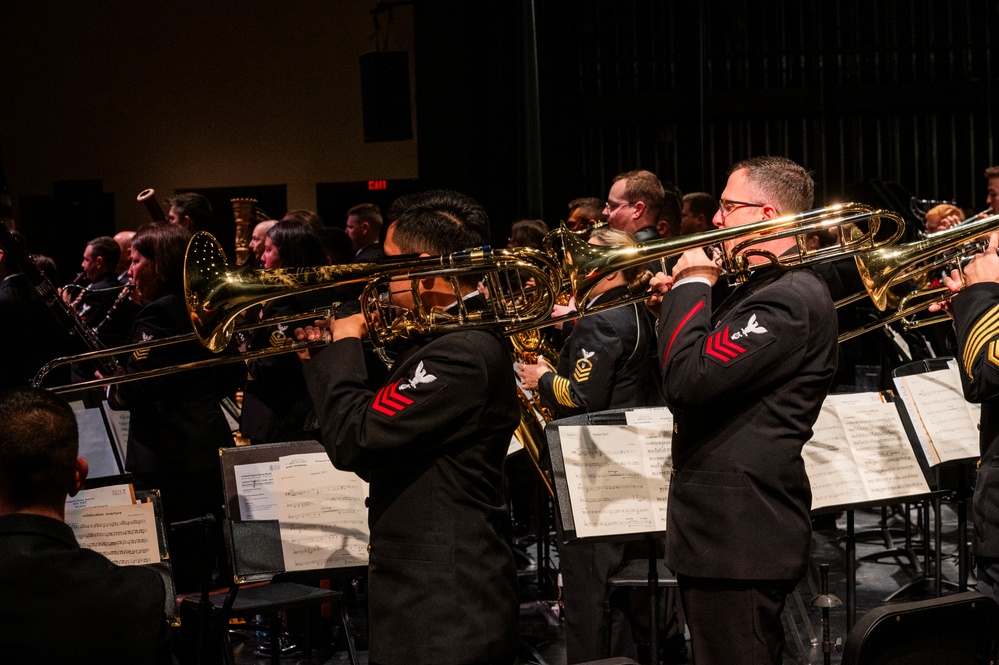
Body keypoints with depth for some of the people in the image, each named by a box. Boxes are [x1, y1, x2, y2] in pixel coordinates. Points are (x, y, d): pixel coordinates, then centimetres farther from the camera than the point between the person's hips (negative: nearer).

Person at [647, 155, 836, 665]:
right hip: (720, 529, 11)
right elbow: (707, 368, 22)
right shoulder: (761, 288, 17)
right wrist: (677, 304, 7)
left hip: (740, 540, -11)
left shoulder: (792, 298, -18)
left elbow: (687, 380, -26)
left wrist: (691, 285, -13)